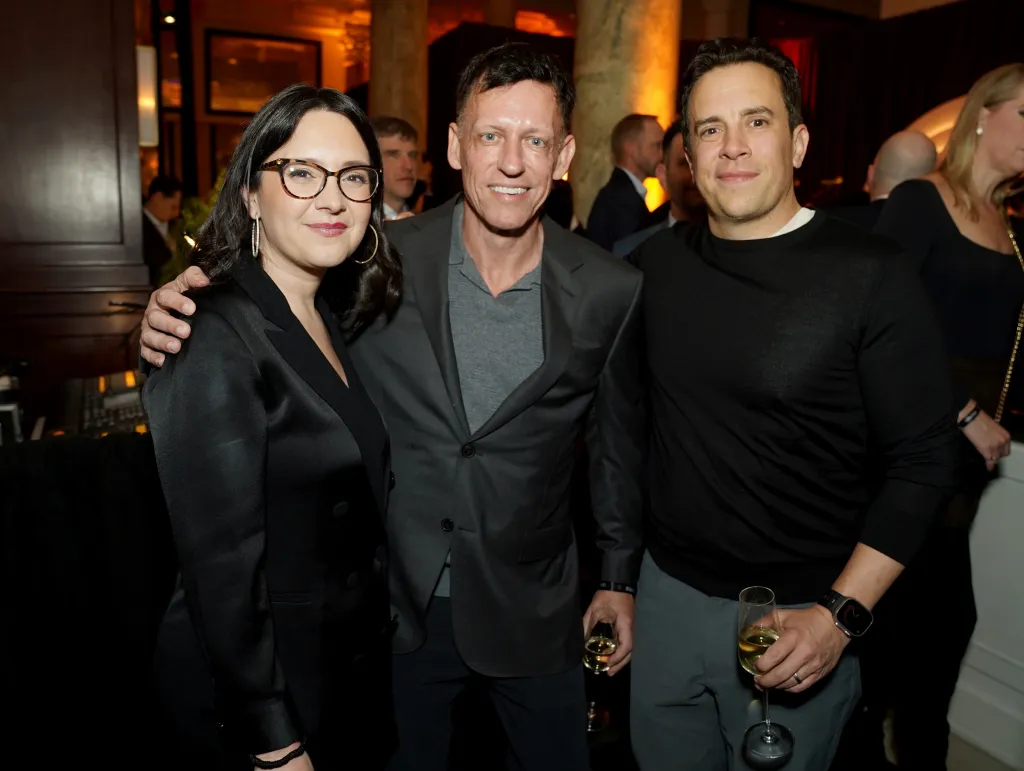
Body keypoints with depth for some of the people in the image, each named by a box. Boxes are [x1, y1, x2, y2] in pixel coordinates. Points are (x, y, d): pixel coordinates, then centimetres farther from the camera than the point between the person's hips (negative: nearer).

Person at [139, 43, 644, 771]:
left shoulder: (611, 291, -10)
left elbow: (618, 441, 2)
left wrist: (619, 576, 8)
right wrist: (173, 318, -22)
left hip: (535, 608, 1)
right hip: (397, 601, 0)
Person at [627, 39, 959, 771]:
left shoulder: (872, 276, -13)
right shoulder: (658, 262, 0)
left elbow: (922, 462, -11)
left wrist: (843, 613, -18)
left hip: (801, 617, -3)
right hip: (668, 591, 4)